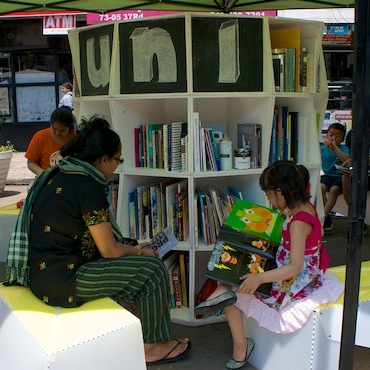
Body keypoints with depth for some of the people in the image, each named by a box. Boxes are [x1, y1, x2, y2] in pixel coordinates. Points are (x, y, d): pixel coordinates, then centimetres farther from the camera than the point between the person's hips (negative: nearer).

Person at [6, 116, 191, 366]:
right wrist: (141, 251, 5)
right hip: (61, 283, -10)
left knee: (132, 263, 21)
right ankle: (152, 345, 15)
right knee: (152, 269, -4)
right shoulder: (89, 188, -21)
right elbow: (109, 250, -15)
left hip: (40, 272, 10)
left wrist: (133, 249, 16)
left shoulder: (55, 176, 7)